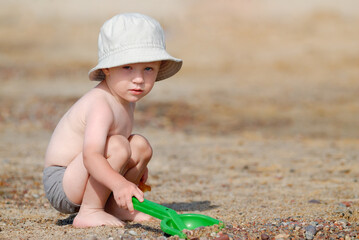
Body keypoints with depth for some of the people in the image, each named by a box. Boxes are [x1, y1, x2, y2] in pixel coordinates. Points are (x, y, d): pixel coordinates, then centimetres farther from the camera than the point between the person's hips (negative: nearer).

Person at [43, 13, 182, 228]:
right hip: (59, 184, -10)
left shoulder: (125, 96, 4)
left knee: (141, 146, 4)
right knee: (117, 146, -29)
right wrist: (119, 183, -58)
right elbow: (91, 157, -43)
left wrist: (137, 165, 26)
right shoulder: (102, 106, -28)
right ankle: (90, 212, -18)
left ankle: (112, 206, 7)